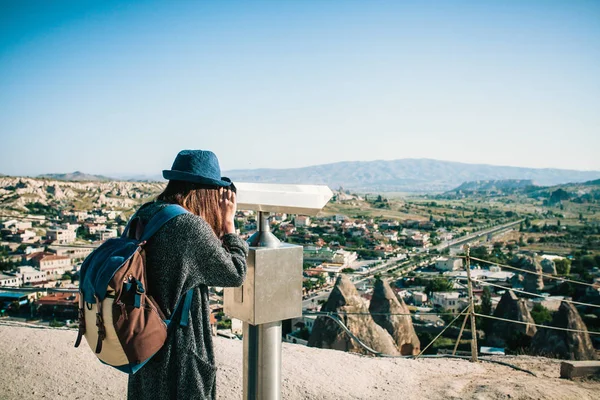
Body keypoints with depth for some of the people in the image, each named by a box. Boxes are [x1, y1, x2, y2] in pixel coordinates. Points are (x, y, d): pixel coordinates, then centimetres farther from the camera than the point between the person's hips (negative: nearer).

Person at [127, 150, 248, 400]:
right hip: (178, 349, -8)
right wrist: (228, 224, -5)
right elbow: (235, 274, -12)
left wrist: (217, 229, 6)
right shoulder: (191, 226, -24)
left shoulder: (142, 216, 1)